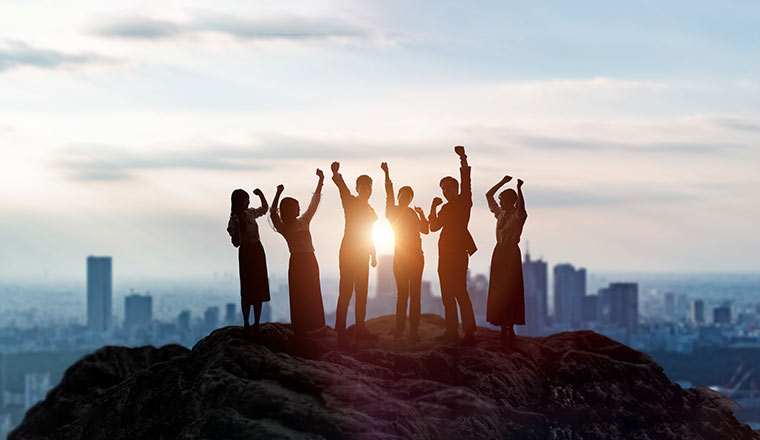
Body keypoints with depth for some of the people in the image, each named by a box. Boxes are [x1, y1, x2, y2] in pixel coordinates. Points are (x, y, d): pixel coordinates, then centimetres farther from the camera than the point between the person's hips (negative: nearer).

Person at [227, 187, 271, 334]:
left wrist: (261, 195, 9)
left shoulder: (250, 213, 5)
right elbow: (236, 243, -21)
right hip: (246, 253, -7)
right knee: (248, 290, -3)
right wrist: (236, 226, -34)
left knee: (259, 289, 7)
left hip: (258, 250, 7)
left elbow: (265, 209, 25)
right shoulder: (234, 221, -15)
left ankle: (256, 323, 13)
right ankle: (246, 324, 5)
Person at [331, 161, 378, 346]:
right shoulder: (351, 202, -5)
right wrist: (336, 175, -47)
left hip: (362, 254, 8)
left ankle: (360, 328, 20)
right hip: (348, 252, -8)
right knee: (345, 292, -9)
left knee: (362, 292, 11)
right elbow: (343, 190, -27)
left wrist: (373, 254, 26)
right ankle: (341, 332, -10)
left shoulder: (369, 208, 17)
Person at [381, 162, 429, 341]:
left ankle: (414, 330, 0)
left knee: (415, 294, 0)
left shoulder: (412, 213, 17)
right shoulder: (393, 211, 2)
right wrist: (387, 174, -24)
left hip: (416, 257, 4)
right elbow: (389, 194, -12)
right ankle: (399, 328, 7)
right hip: (401, 257, -4)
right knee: (402, 294, -1)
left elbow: (425, 230, 19)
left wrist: (422, 215, 6)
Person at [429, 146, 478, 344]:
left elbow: (466, 181, -13)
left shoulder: (464, 201, 0)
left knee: (460, 293, -13)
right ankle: (451, 330, 15)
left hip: (458, 252, -8)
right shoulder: (446, 207, 19)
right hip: (445, 253, 8)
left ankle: (469, 333, -15)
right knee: (448, 294, 10)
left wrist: (463, 159, -22)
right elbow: (434, 226, 12)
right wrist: (433, 208, 0)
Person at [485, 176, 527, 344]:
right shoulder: (500, 213, 11)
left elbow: (521, 207, -32)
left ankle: (510, 328, -4)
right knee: (497, 291, 4)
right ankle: (503, 328, 8)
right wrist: (502, 182, 9)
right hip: (499, 251, 7)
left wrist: (519, 189, -32)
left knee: (510, 291, -7)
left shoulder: (518, 215, -7)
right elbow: (488, 195, 15)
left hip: (511, 253, -7)